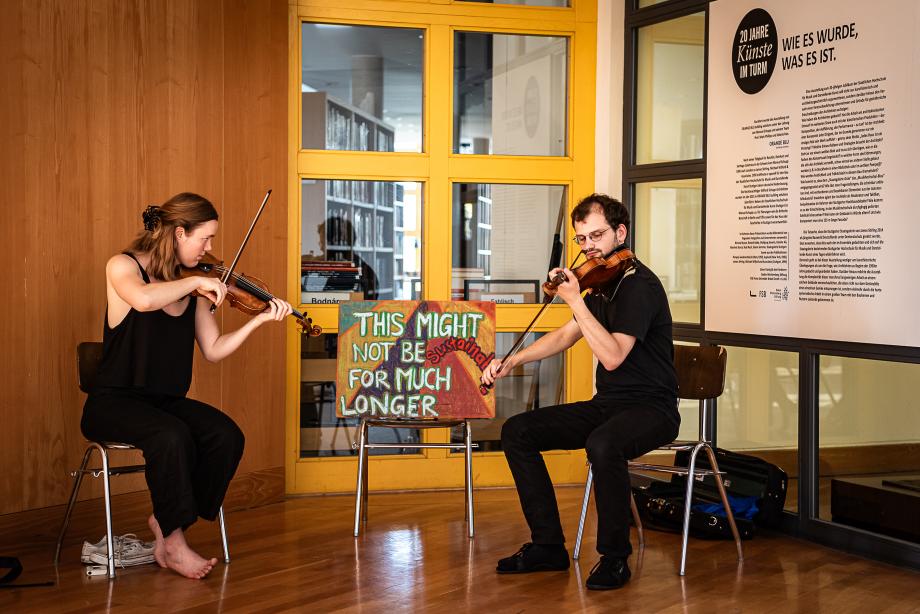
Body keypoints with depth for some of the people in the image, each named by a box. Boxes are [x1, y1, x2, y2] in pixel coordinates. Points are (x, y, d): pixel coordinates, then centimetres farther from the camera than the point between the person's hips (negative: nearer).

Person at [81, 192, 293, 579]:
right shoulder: (123, 266, -9)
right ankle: (174, 542, -17)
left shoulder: (193, 289, 7)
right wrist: (195, 280, -22)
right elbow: (144, 299, -34)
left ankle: (167, 522, -5)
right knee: (172, 436, -35)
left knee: (227, 436, -21)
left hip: (168, 401, 6)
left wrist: (259, 320, -4)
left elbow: (213, 350, 5)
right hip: (115, 402, -6)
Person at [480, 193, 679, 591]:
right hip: (606, 405, 9)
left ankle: (614, 557, -20)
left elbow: (612, 356, -28)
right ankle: (548, 546, 3)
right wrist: (513, 360, 10)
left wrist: (575, 301, -28)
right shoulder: (601, 283, 11)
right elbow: (565, 336, 21)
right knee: (517, 431, -1)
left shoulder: (638, 284, -17)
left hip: (651, 409, -9)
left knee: (603, 444, -40)